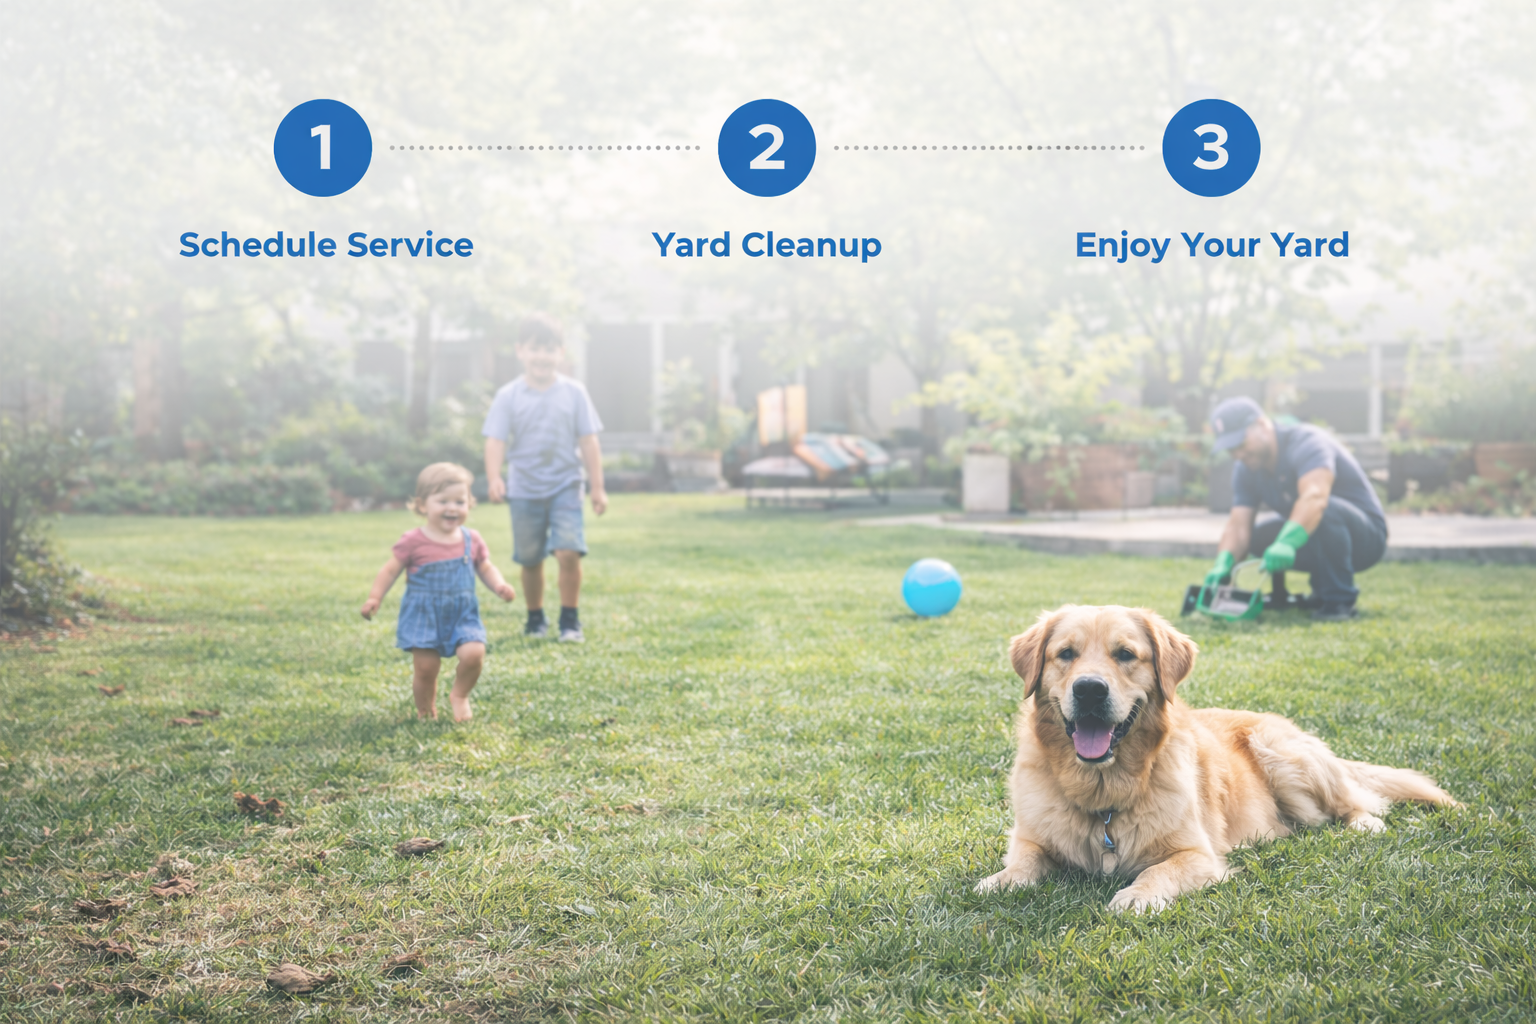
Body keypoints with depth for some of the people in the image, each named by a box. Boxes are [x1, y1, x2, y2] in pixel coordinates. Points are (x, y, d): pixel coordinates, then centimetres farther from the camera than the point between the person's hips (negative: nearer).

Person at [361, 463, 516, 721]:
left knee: (473, 653, -18)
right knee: (425, 667, -4)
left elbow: (486, 568, 13)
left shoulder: (471, 540, 3)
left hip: (462, 615, 2)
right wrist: (374, 598, -9)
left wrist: (500, 587, -5)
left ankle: (460, 695, 10)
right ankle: (425, 710, 23)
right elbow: (391, 570, 0)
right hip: (423, 614, -2)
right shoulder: (413, 541, -7)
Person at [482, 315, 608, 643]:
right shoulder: (509, 396, -1)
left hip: (565, 485, -1)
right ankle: (536, 619, 28)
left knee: (568, 552, -14)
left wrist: (598, 488, 1)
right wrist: (494, 478, -23)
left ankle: (570, 620, 0)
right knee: (530, 559, 9)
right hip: (524, 489, 1)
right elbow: (495, 441, -6)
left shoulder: (573, 392, 1)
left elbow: (588, 442, 3)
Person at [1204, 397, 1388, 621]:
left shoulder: (1306, 442, -23)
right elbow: (1238, 525, -12)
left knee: (1325, 511, -37)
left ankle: (1340, 601, -21)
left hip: (1366, 539, -8)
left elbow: (1315, 497, -42)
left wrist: (1286, 543, -58)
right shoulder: (1245, 470, 0)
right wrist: (1223, 563, -33)